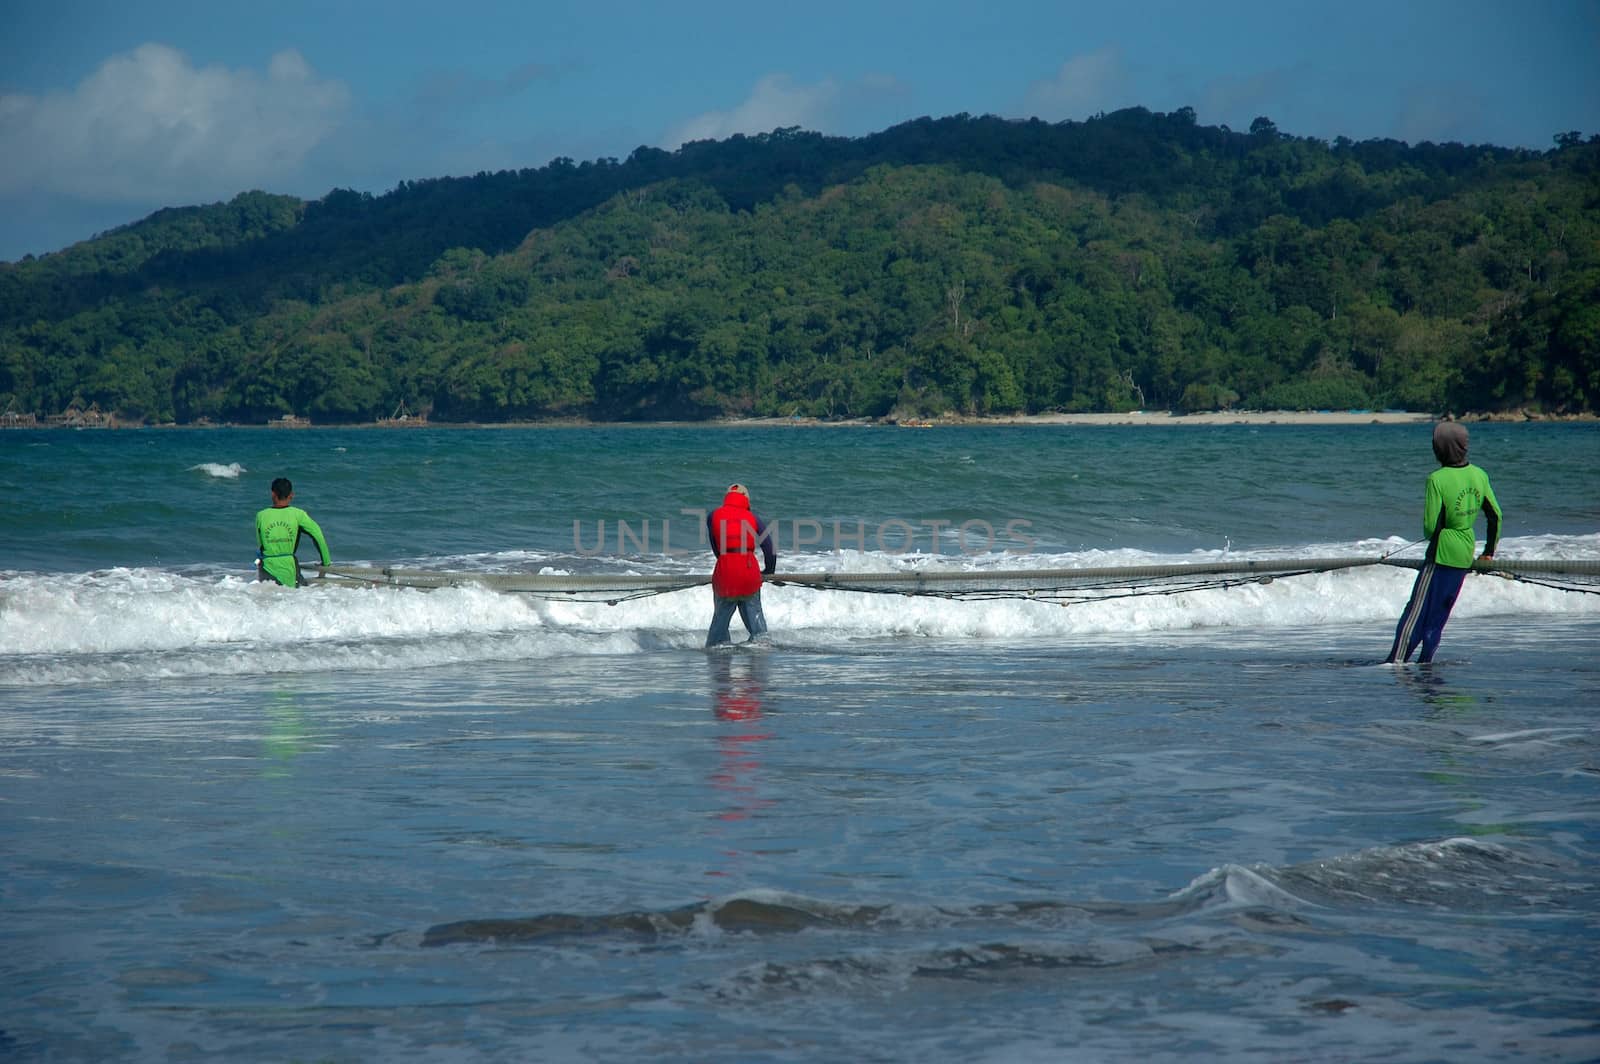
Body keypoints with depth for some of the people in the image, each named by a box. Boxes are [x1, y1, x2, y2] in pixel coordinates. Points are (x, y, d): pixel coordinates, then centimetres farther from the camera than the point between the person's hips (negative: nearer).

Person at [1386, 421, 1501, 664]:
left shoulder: (1437, 479, -18)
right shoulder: (1479, 475, 1)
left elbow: (1431, 526, -18)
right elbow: (1496, 516, 8)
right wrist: (1489, 552, 19)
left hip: (1442, 553, -6)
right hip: (1466, 555, 6)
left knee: (1416, 611, -1)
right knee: (1439, 614, 15)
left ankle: (1397, 660, -1)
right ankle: (1426, 660, 16)